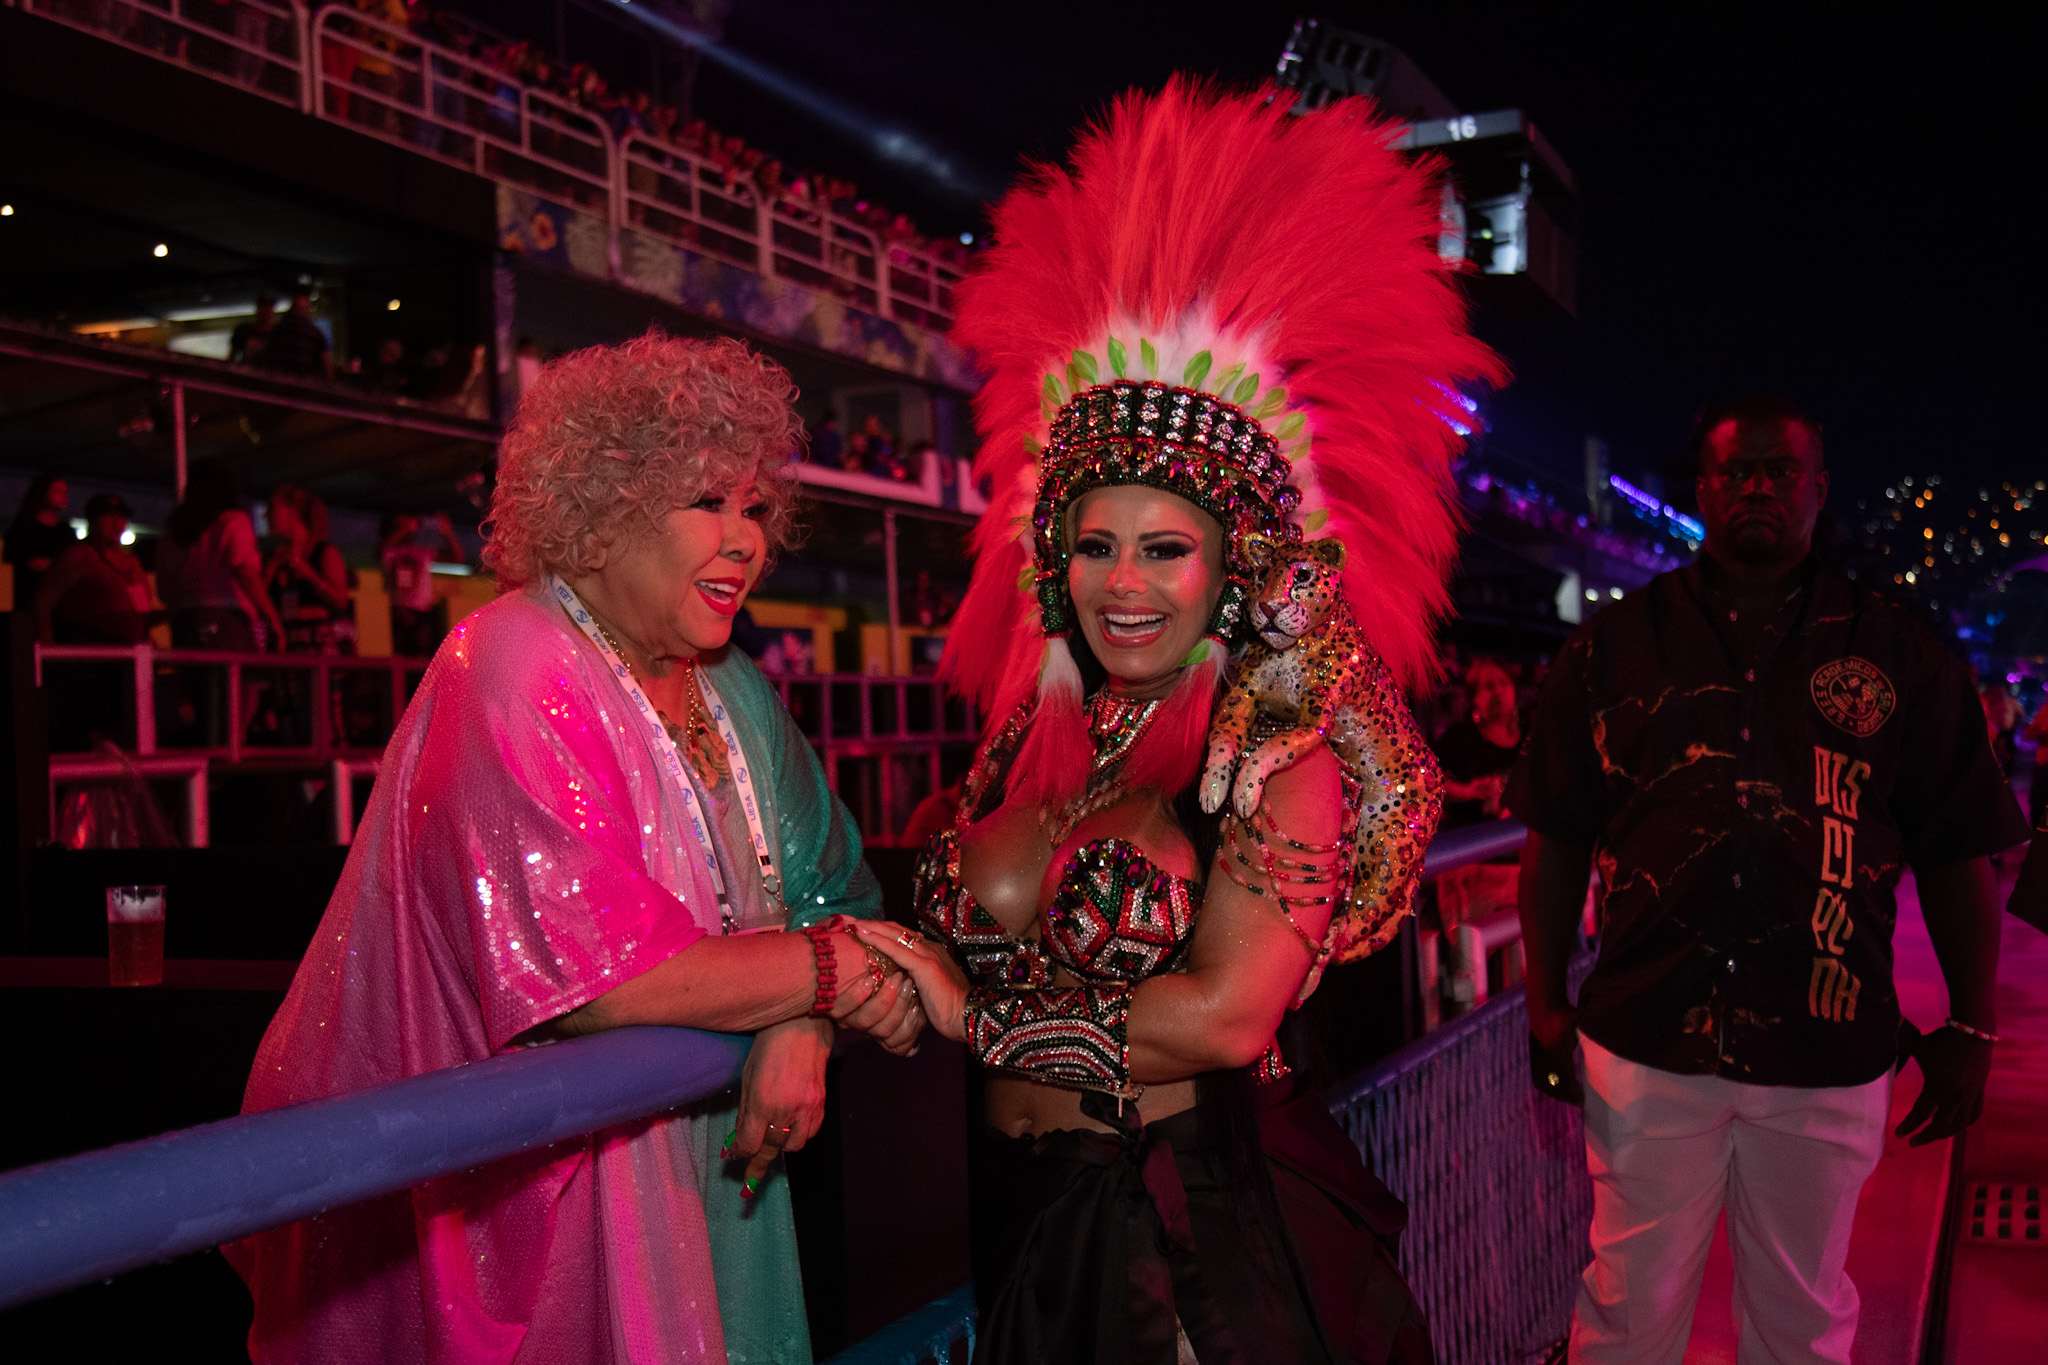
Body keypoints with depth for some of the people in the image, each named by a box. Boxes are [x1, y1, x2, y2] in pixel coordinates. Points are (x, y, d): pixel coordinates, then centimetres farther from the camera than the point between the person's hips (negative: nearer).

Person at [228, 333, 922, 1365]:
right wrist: (831, 972, -20)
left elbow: (831, 890, 5)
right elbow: (588, 970, -29)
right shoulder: (517, 670, -20)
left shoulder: (728, 688, 6)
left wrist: (799, 1028, -16)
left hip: (678, 1173, 7)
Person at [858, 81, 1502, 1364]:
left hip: (1209, 1234, -5)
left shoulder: (1283, 756, -12)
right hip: (1027, 1214, 5)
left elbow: (1222, 1016, -22)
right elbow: (929, 955, 7)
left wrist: (975, 1015, -14)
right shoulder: (1032, 738, 5)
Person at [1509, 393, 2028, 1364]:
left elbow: (1957, 854, 6)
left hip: (1828, 1061, 1)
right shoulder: (1614, 646, 4)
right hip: (1646, 1045, 0)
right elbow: (1557, 837, 5)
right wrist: (1546, 1004, 0)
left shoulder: (1900, 656, 5)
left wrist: (1969, 1030, 2)